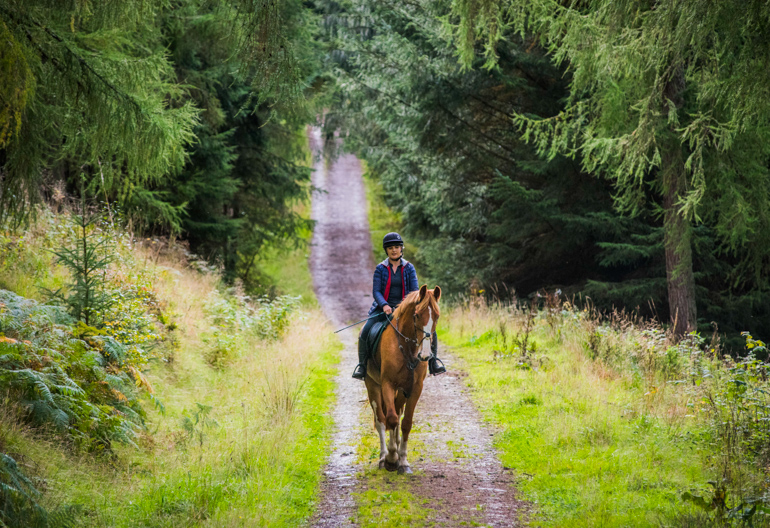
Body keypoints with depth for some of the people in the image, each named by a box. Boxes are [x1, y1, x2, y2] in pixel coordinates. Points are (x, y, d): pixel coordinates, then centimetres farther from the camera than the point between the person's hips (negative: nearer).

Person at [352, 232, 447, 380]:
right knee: (364, 333, -19)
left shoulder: (409, 268, 4)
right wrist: (384, 306, -25)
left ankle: (433, 360, 5)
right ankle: (362, 364, 0)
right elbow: (376, 291, -6)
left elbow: (415, 289, 0)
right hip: (384, 308, -1)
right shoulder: (381, 269, 0)